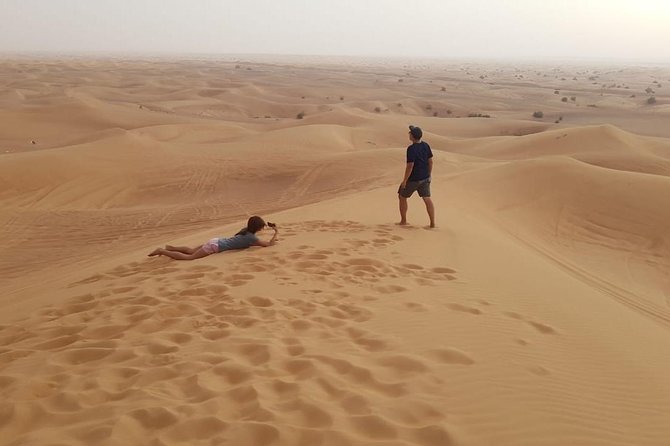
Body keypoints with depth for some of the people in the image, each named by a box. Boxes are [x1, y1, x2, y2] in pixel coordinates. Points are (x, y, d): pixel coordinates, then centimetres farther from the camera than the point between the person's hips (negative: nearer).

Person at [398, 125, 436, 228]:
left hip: (413, 179, -6)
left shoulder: (411, 149, -21)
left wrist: (404, 181, -15)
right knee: (427, 199, 7)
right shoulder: (426, 145, 1)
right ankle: (432, 223, 3)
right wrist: (429, 175, 18)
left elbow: (410, 166, -22)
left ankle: (403, 221, 21)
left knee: (402, 196, 13)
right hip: (425, 178, 6)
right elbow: (430, 161, 8)